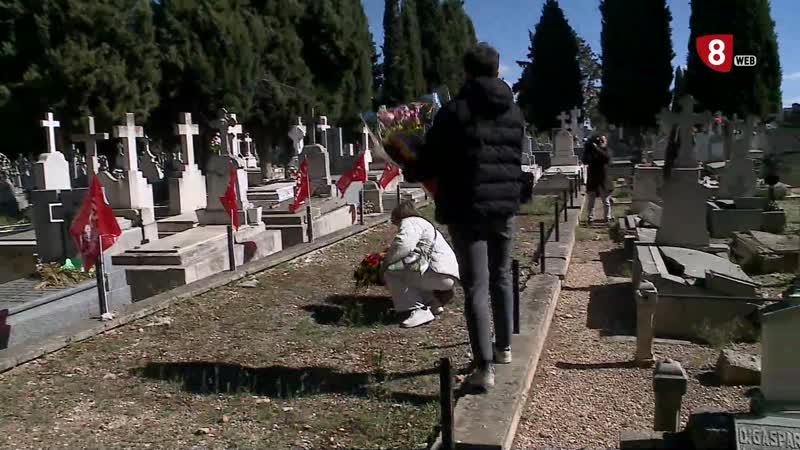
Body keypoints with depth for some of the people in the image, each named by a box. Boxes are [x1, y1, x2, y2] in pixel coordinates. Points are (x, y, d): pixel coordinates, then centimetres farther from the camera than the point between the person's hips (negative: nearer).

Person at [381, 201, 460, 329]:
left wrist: (386, 261, -7)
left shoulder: (409, 222, 0)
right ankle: (434, 303, 13)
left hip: (440, 274, -10)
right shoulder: (421, 222, 31)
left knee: (390, 270, -12)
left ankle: (418, 311, -16)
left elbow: (404, 244, -20)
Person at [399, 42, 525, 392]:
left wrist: (410, 173, 13)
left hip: (468, 210, -6)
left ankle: (484, 367, -4)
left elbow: (431, 161, -8)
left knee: (476, 287, -4)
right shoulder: (514, 113, 9)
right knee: (501, 277, 20)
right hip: (505, 206, 6)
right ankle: (504, 347, 34)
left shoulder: (454, 112, -10)